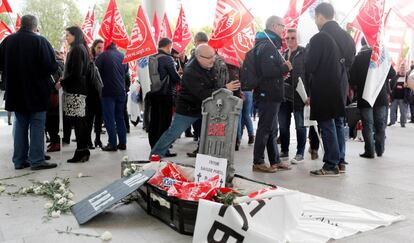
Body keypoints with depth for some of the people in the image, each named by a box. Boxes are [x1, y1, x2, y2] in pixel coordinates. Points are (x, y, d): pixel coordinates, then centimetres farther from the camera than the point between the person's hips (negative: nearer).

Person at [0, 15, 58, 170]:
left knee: (20, 125, 14)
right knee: (37, 126, 2)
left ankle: (19, 160, 17)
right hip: (37, 91, -5)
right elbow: (52, 66, -17)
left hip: (16, 92, 5)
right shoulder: (40, 41, -14)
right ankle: (37, 160, 2)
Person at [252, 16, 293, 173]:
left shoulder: (268, 44, 19)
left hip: (270, 95, 11)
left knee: (272, 129, 14)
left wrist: (282, 68, 3)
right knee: (265, 128, -4)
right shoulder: (268, 46, -15)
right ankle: (258, 163, 4)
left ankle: (275, 161, 22)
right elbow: (268, 71, -26)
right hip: (268, 95, -11)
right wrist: (285, 68, -13)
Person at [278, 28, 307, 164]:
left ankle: (300, 153, 13)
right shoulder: (283, 55, 15)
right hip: (284, 94, 6)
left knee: (300, 126, 3)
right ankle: (284, 152, 22)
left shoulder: (304, 53, -3)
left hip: (299, 95, -5)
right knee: (283, 126, 9)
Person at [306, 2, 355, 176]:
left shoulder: (319, 38, -16)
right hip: (341, 86, 8)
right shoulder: (346, 37, 8)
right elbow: (349, 61, 17)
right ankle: (340, 162, 20)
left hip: (324, 87, -7)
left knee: (327, 125, -2)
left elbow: (309, 67, -14)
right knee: (338, 124, 14)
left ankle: (331, 165, 1)